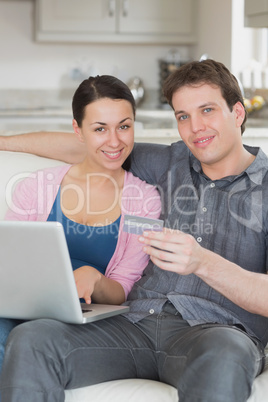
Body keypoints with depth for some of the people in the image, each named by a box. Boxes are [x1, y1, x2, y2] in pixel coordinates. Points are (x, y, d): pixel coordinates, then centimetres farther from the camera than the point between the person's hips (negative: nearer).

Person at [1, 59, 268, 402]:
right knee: (29, 340, -22)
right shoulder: (175, 163, 20)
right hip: (140, 322, 5)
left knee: (221, 358, -44)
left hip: (218, 331, -5)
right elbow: (82, 147, 30)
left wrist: (203, 262, -24)